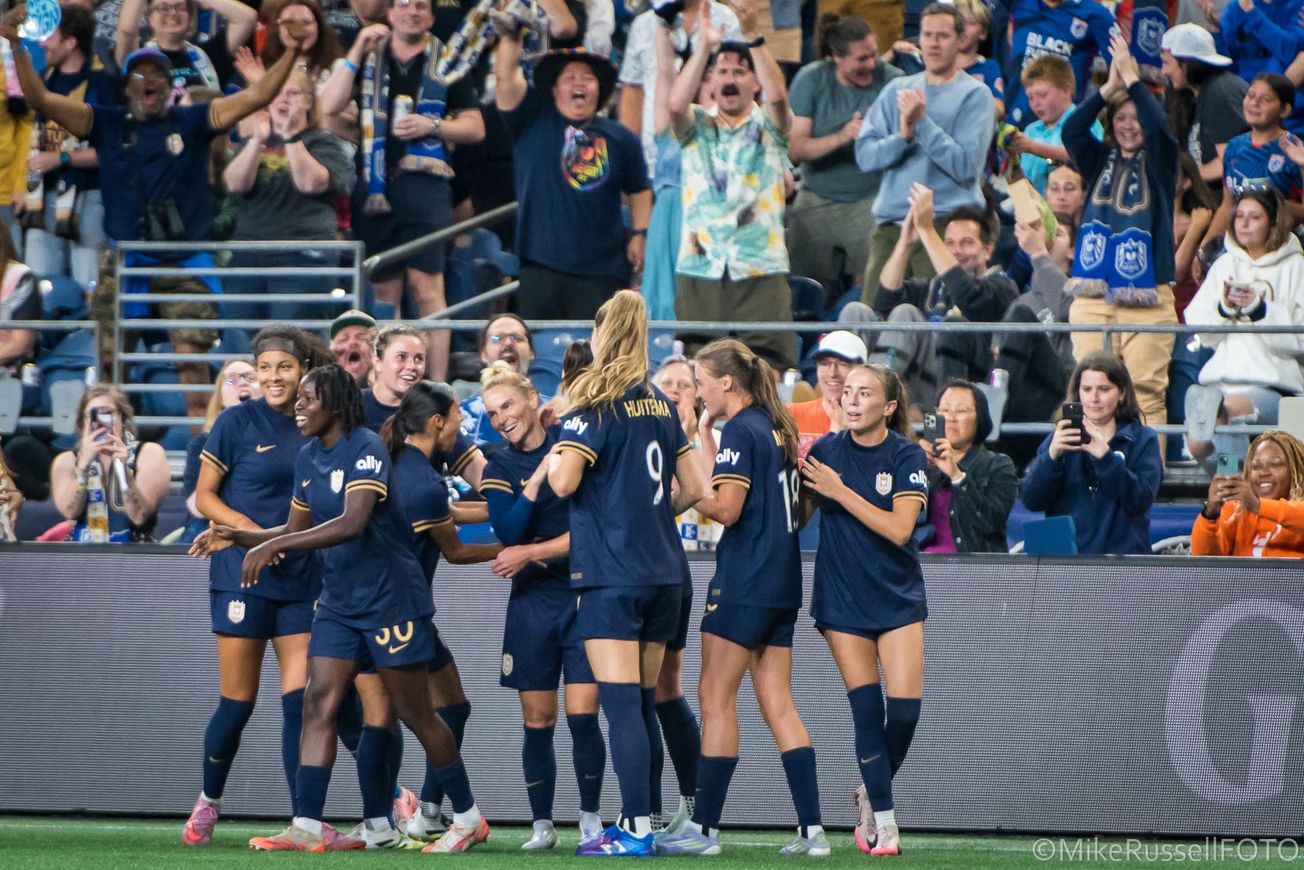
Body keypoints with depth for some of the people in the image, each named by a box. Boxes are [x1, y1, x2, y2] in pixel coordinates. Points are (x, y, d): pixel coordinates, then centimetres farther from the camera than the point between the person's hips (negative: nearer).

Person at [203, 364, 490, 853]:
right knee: (318, 704, -6)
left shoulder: (366, 449, -18)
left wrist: (274, 545, -34)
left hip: (391, 597, -7)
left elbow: (352, 523, -31)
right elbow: (298, 528, 15)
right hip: (338, 601, 7)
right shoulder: (308, 457, 7)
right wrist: (244, 538, -2)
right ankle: (306, 827, -10)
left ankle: (468, 818, 16)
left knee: (414, 714, 1)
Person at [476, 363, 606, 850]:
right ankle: (542, 825, 11)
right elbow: (508, 531, -11)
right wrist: (540, 475, -18)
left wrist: (532, 552, -9)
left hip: (584, 593, -3)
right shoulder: (499, 469, 5)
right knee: (537, 722, 2)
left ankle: (590, 819, 5)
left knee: (582, 715, -8)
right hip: (532, 603, 3)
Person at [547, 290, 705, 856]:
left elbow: (563, 482, -18)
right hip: (664, 570, 7)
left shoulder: (595, 404, -8)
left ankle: (637, 828, -14)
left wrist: (553, 455, 4)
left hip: (611, 574, -7)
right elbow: (692, 489, 15)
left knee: (620, 703, -9)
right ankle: (637, 823, 15)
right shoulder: (661, 405, 12)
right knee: (643, 702, 12)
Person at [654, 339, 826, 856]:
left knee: (716, 699, -3)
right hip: (782, 581, 9)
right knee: (777, 703, 7)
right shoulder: (776, 427, 14)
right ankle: (812, 829, 1)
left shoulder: (741, 430, -12)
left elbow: (726, 508, -18)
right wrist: (704, 431, 18)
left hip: (744, 581, -9)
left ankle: (704, 828, -3)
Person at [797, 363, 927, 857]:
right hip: (842, 600, 1)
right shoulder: (826, 449, -2)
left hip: (897, 597, -1)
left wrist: (839, 490, -19)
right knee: (867, 708, -6)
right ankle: (883, 819, 2)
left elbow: (899, 528, -18)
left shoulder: (906, 456, -8)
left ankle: (871, 793, 18)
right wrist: (797, 474, -16)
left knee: (904, 708, -8)